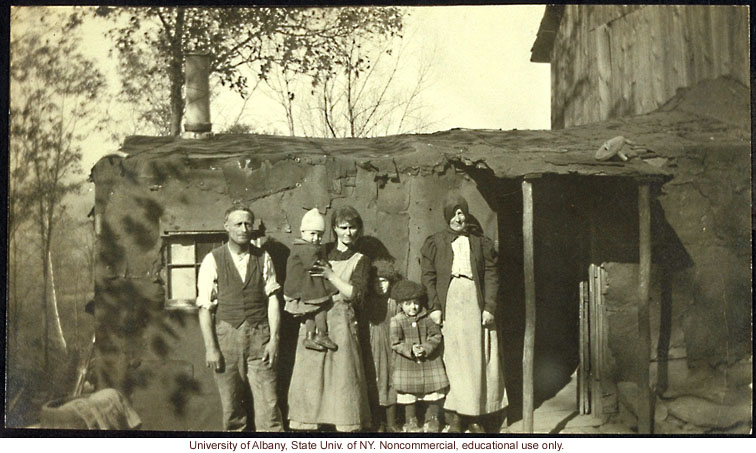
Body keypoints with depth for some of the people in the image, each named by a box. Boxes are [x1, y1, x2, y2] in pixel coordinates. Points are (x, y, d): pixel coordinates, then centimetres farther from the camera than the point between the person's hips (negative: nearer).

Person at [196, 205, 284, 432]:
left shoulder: (263, 259, 5)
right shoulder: (212, 261, 0)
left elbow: (272, 299, 3)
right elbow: (205, 307, -2)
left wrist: (274, 339, -4)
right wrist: (210, 347, -6)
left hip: (259, 336, 1)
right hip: (226, 335, 0)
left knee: (268, 404, -2)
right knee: (231, 406, 8)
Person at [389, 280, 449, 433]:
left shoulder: (427, 318, -3)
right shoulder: (397, 321, -6)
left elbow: (436, 336, -4)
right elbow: (395, 343, -9)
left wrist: (426, 348, -19)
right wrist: (410, 350, -22)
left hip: (429, 360, 1)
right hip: (407, 363, -1)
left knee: (434, 389, 6)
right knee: (409, 392, 7)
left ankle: (432, 419, 25)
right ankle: (410, 421, 25)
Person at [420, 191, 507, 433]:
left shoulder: (480, 242, 10)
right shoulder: (435, 243, 8)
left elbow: (491, 275, 6)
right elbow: (428, 276, 3)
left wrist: (489, 307, -4)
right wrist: (434, 306, -7)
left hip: (476, 305, 1)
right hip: (449, 306, -1)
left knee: (478, 360, 2)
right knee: (452, 361, -1)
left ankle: (475, 417, 11)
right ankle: (453, 417, 5)